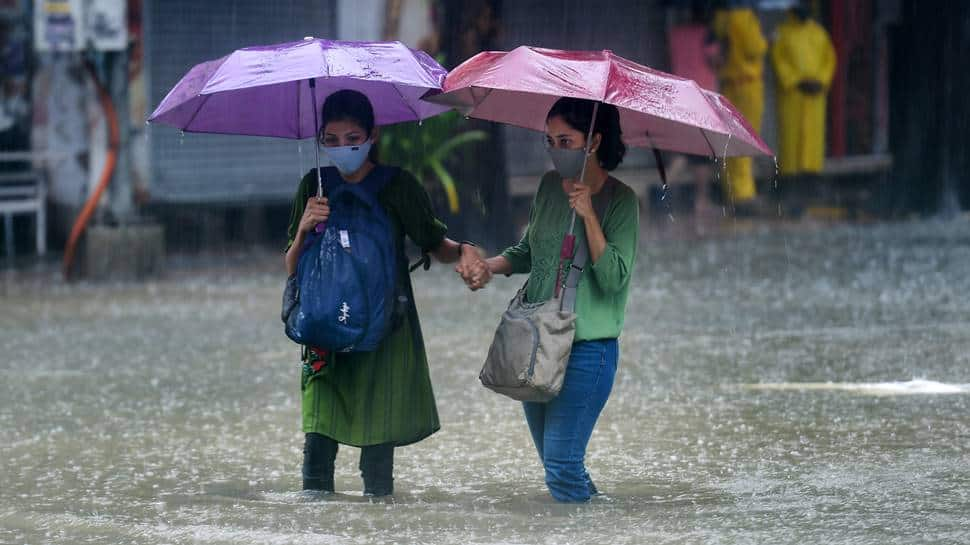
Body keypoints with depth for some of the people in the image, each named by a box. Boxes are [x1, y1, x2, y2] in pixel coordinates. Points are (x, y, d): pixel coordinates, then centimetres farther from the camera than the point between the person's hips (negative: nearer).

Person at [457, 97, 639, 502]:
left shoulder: (621, 201, -9)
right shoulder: (549, 186, 8)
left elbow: (614, 279, -18)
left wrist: (588, 215, -23)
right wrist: (490, 266, 2)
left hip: (587, 348, -7)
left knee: (561, 467, -14)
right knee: (554, 462, 12)